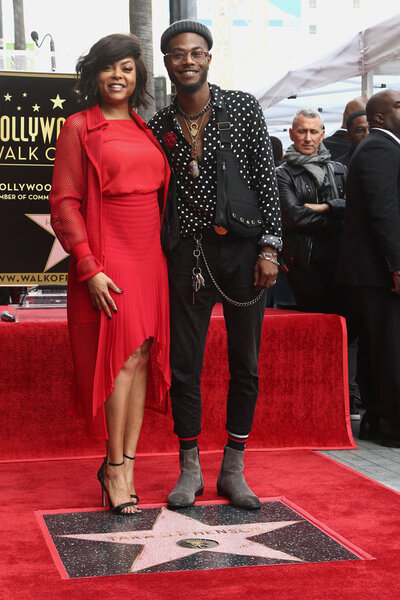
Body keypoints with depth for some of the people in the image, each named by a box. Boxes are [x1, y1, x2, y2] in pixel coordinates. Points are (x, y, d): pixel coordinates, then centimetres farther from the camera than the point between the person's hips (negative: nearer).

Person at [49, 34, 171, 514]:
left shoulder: (144, 131, 16)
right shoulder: (79, 128, -1)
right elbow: (64, 204, -7)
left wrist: (164, 252, 10)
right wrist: (89, 268, -14)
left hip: (149, 259, 6)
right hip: (107, 260, -5)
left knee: (141, 358, 4)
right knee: (124, 358, -7)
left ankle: (125, 465, 12)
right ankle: (116, 468, 6)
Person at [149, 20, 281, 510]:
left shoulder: (243, 107, 3)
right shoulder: (159, 127, 7)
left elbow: (266, 178, 0)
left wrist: (269, 248, -6)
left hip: (244, 249, -1)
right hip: (188, 254, 1)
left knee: (245, 364, 4)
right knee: (184, 365, 2)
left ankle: (233, 471, 17)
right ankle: (190, 471, 16)